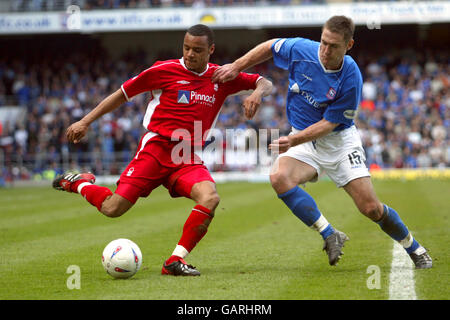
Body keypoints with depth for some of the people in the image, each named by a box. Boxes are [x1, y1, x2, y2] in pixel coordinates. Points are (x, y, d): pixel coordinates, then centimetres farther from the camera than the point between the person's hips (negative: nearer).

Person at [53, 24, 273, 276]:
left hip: (188, 159, 2)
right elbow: (123, 94, 7)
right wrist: (85, 122, 6)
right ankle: (80, 183, 21)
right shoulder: (164, 70, -1)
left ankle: (176, 261, -19)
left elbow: (265, 83, 15)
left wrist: (257, 93, -10)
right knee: (112, 209, -13)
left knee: (210, 198, -29)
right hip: (155, 148, -2)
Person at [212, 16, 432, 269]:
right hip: (304, 139, 3)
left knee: (371, 207, -9)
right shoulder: (300, 49, -14)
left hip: (340, 140, -3)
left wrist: (292, 140, -28)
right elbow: (269, 48, 8)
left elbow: (329, 123, -18)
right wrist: (236, 67, 2)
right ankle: (330, 236, -18)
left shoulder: (351, 79, -23)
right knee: (280, 177, -29)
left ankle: (415, 249, 19)